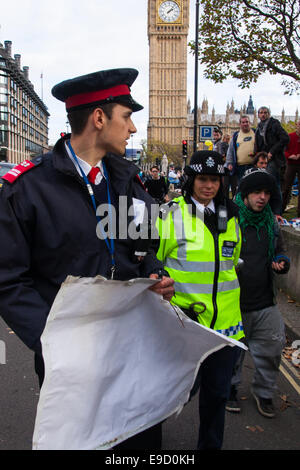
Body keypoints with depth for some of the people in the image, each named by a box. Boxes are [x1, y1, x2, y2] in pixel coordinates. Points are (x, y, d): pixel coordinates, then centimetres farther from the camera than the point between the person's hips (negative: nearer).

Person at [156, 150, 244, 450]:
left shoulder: (230, 217, 9)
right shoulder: (170, 214, -7)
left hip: (224, 322, 5)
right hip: (184, 319, -4)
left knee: (217, 392, 16)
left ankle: (211, 444, 38)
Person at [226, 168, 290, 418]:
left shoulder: (271, 221, 7)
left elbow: (279, 252, 19)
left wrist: (282, 262, -3)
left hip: (266, 303, 5)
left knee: (272, 350, 12)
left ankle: (264, 392, 34)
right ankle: (230, 389, 36)